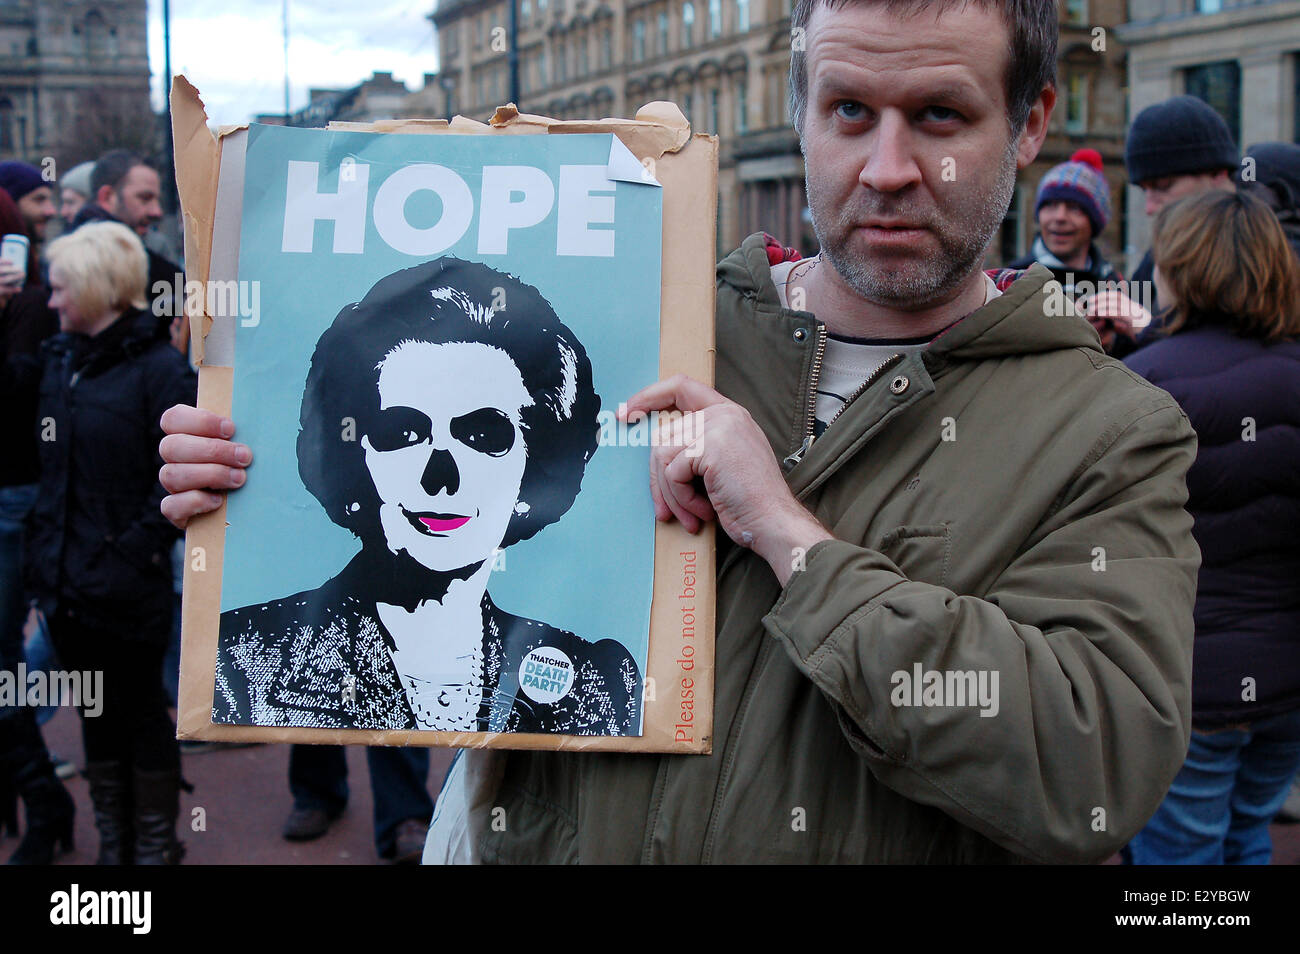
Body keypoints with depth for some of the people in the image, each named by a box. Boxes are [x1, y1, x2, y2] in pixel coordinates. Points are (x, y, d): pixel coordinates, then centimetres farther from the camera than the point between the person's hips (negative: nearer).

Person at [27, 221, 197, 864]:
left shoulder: (158, 367, -11)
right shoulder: (59, 360, 10)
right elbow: (49, 464, 16)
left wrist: (138, 549, -15)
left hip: (127, 588, -6)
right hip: (67, 580, 6)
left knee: (142, 711, 7)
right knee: (97, 713, 16)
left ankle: (155, 846, 23)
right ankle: (113, 844, 30)